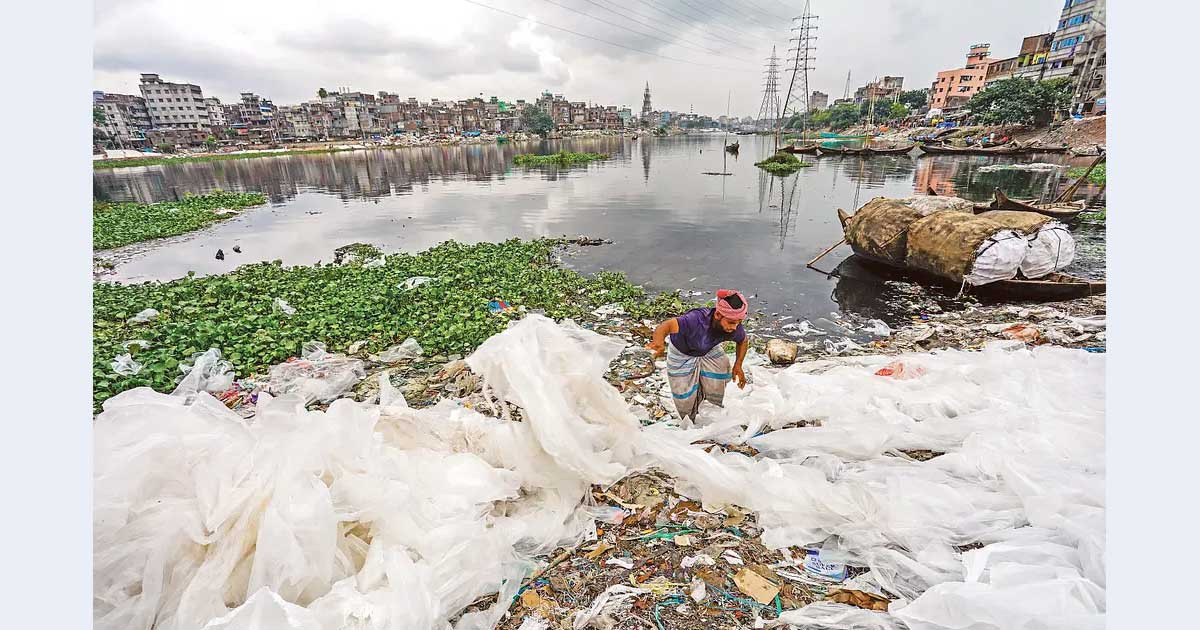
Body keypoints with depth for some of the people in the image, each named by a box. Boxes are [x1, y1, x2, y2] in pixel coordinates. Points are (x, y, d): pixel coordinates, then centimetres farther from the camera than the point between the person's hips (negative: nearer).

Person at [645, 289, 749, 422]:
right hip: (682, 353, -3)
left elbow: (743, 342, -4)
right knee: (685, 397, 7)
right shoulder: (697, 319, -46)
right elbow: (667, 326, -59)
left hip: (710, 351, 4)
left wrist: (738, 365, -13)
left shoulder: (734, 328, -29)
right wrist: (659, 342, -80)